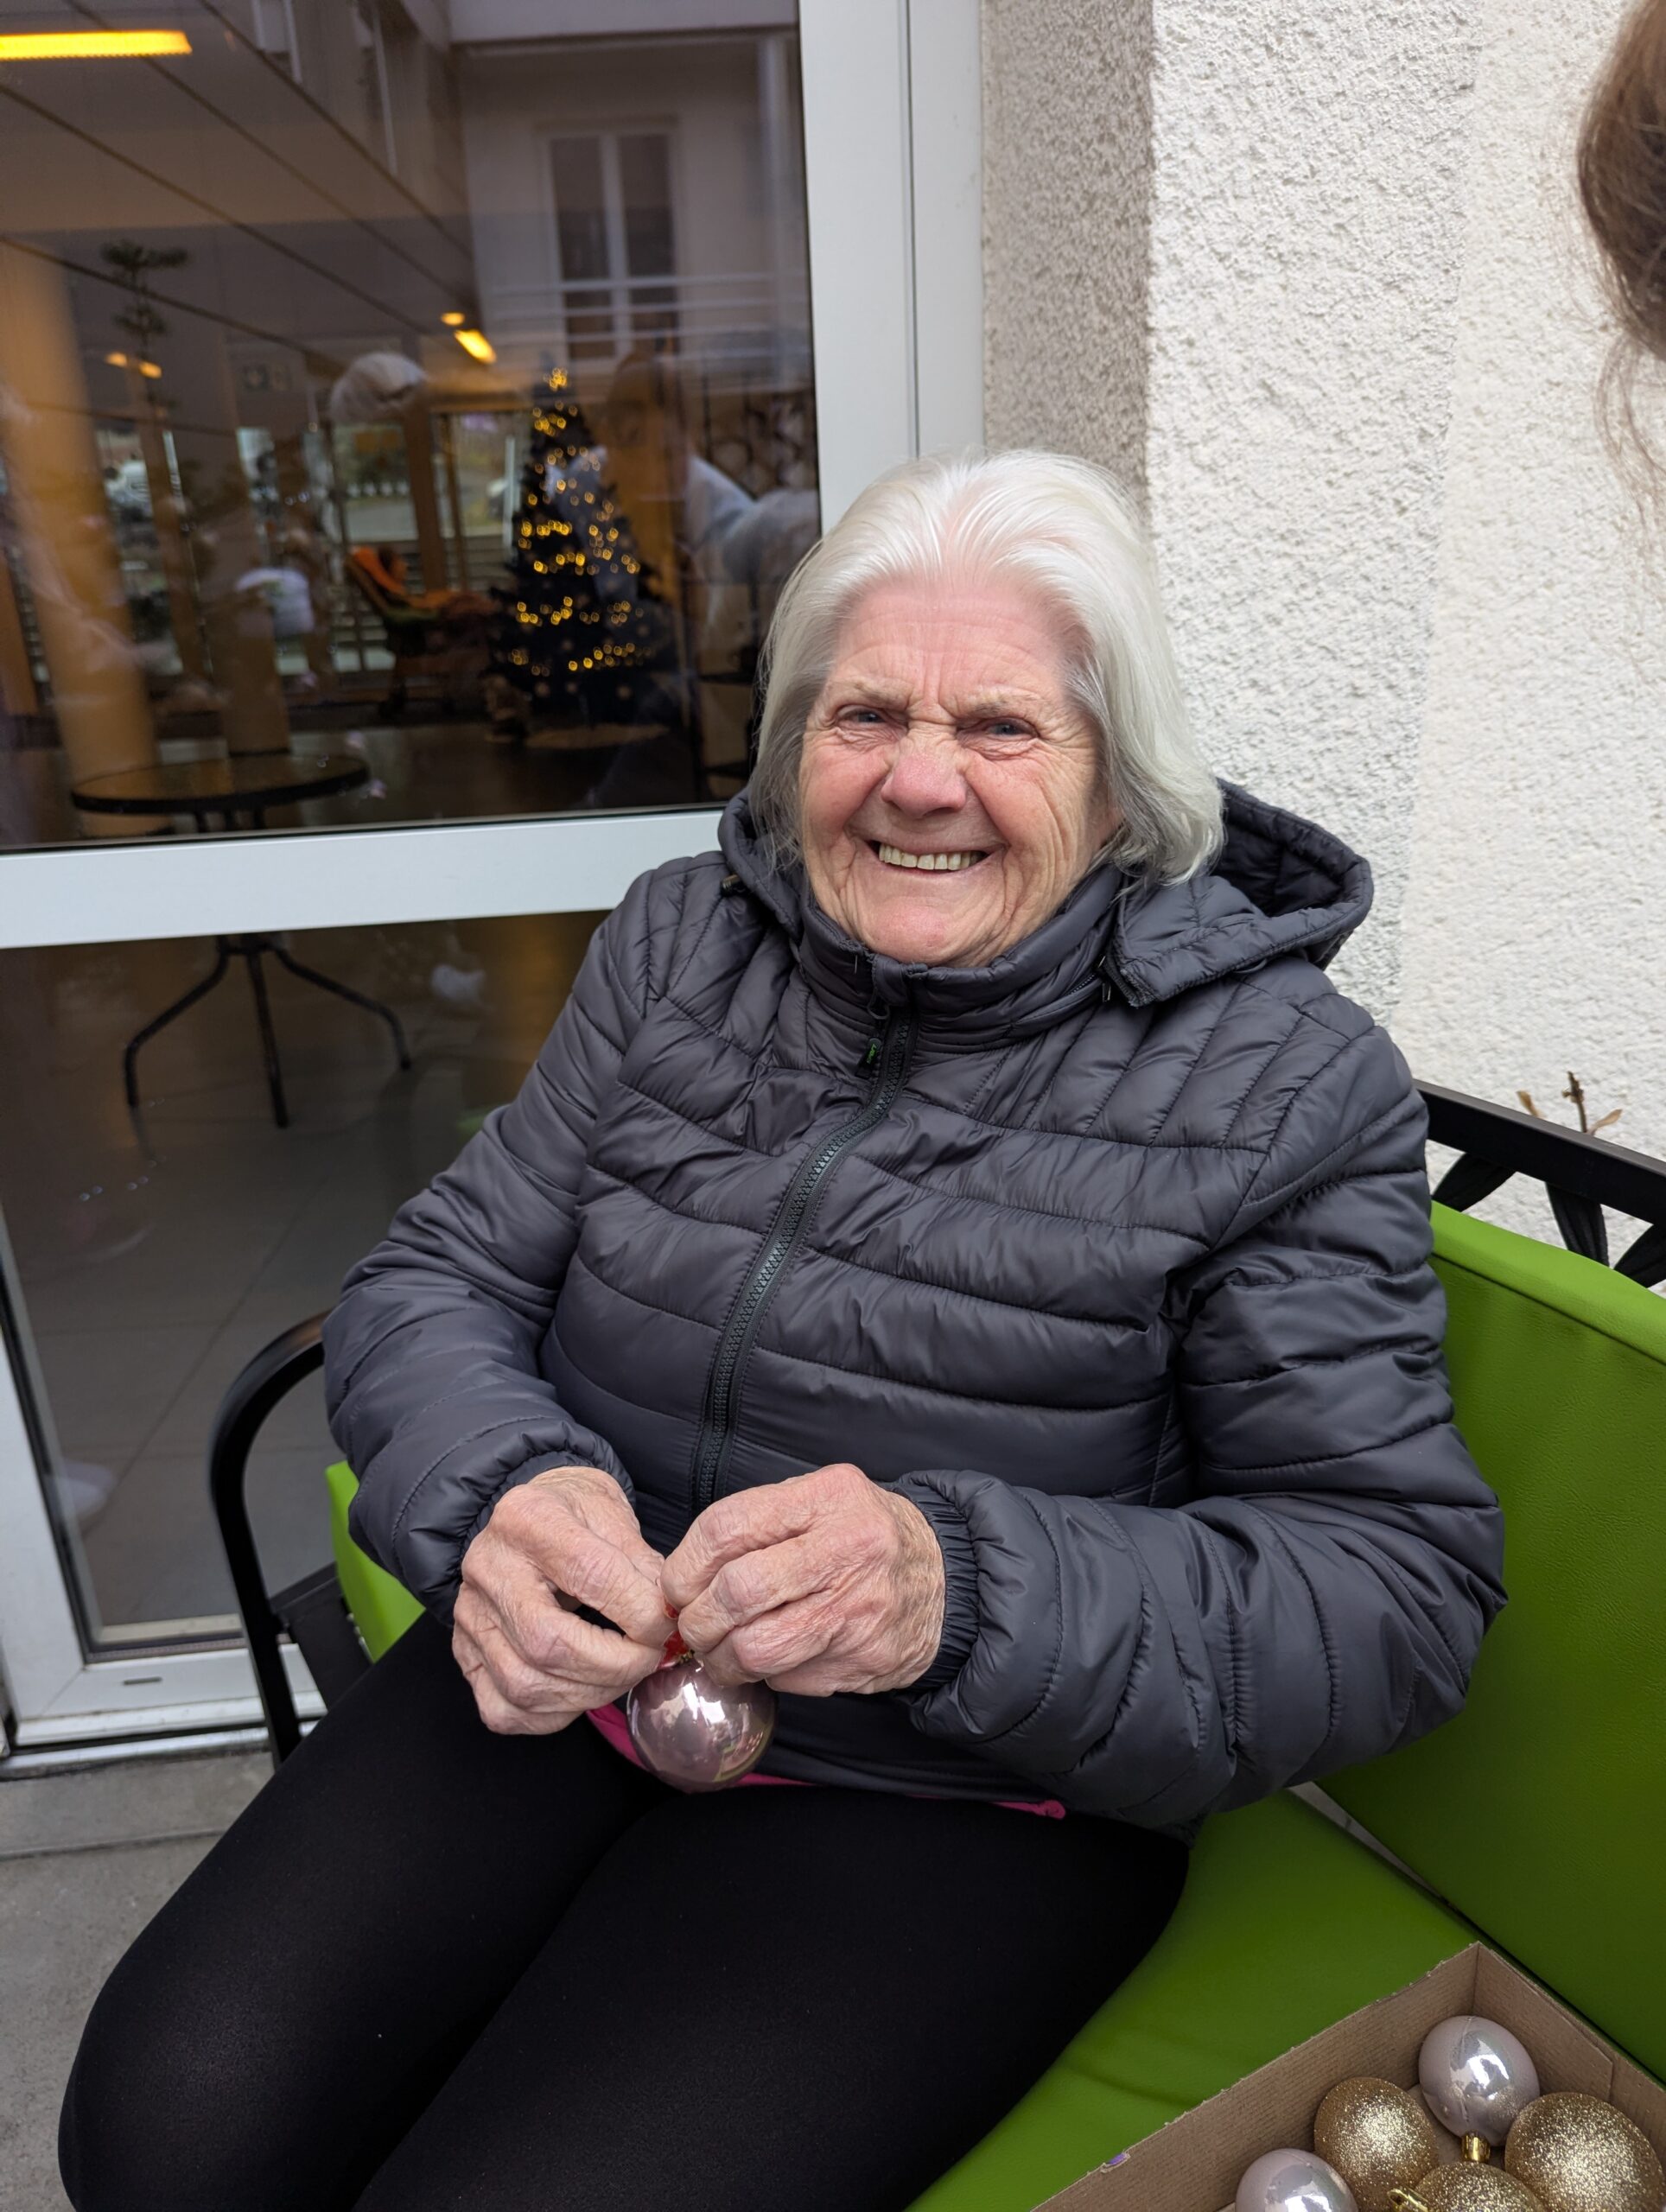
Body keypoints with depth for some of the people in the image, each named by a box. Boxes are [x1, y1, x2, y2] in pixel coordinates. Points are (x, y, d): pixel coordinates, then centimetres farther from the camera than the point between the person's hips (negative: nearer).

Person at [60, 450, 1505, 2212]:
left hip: (950, 1799, -2)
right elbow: (433, 1278, 3)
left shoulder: (1283, 1080, -11)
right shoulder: (678, 942, 0)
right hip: (561, 1675, 4)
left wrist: (964, 1593, -30)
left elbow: (1400, 1589, -12)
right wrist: (494, 1488, -21)